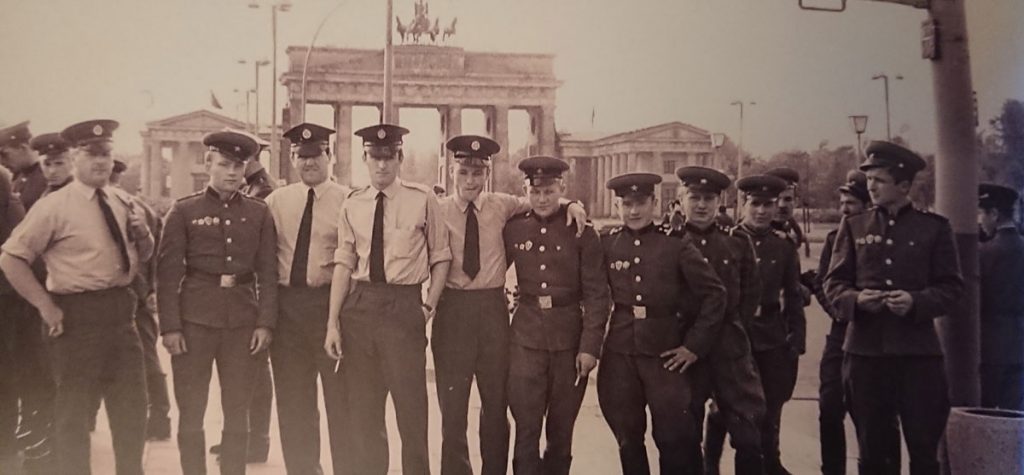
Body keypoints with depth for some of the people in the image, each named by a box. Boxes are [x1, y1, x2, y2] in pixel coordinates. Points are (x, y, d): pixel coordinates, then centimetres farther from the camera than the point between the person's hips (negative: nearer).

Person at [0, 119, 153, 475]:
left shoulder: (122, 203, 9)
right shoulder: (54, 206, -10)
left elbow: (143, 256, 20)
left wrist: (143, 236, -3)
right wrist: (46, 306, -14)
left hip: (120, 311, 6)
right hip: (77, 313, -6)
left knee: (132, 405, 15)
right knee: (73, 409, 7)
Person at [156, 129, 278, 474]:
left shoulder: (258, 213, 7)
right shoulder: (184, 211, 1)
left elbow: (268, 273, 6)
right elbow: (168, 273, -2)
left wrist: (265, 323, -3)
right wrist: (170, 327, -8)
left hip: (243, 322, 2)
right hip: (195, 320, -2)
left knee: (237, 414, 8)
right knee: (191, 414, 5)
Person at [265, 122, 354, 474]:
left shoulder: (346, 200, -2)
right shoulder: (276, 201, 9)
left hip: (330, 302, -4)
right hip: (286, 303, 4)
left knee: (339, 396, 3)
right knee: (292, 399, 12)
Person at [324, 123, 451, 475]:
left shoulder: (422, 200, 0)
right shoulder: (352, 206, 8)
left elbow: (441, 258, 5)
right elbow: (343, 264, 4)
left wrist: (429, 306, -3)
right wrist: (333, 322, 0)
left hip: (404, 305, -3)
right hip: (360, 304, 3)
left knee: (411, 405, -1)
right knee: (363, 407, 12)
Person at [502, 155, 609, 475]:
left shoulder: (581, 231, -3)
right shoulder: (513, 229, 3)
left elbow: (597, 293, -4)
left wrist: (590, 347, -10)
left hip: (569, 337, -1)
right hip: (526, 337, 1)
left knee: (561, 429, 10)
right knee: (526, 429, -1)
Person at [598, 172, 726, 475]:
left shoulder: (676, 243, -5)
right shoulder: (607, 244, 2)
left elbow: (714, 294, -3)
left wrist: (695, 346, -5)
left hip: (665, 354, -2)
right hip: (619, 354, 2)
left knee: (676, 439, -1)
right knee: (628, 439, 11)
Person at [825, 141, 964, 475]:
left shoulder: (934, 228, 3)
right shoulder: (854, 227, 8)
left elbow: (952, 287, 1)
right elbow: (833, 283, 7)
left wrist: (916, 301, -17)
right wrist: (855, 299, -15)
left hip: (918, 351, -2)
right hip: (865, 349, 2)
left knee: (923, 445, 3)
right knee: (873, 447, 10)